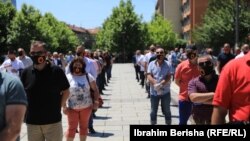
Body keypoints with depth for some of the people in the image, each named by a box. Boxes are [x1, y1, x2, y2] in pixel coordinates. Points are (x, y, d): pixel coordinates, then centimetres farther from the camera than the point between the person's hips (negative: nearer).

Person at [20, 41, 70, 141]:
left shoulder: (56, 71, -8)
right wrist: (27, 108, 4)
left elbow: (66, 91, 1)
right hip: (32, 122, 3)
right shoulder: (26, 72, 0)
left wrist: (59, 106, -4)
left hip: (53, 121, -3)